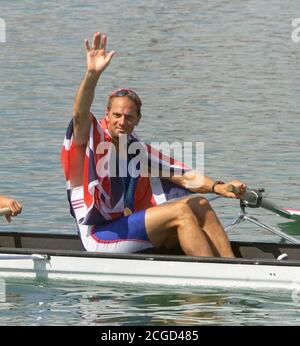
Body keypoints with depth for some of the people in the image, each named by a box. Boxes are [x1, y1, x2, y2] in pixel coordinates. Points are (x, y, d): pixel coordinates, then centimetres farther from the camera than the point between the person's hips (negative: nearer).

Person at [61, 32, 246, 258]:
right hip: (99, 236, -7)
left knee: (199, 205, -7)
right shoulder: (92, 139, -3)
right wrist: (93, 74, -41)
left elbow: (184, 176, 12)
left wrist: (218, 187, -5)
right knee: (180, 211, -19)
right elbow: (80, 115, -25)